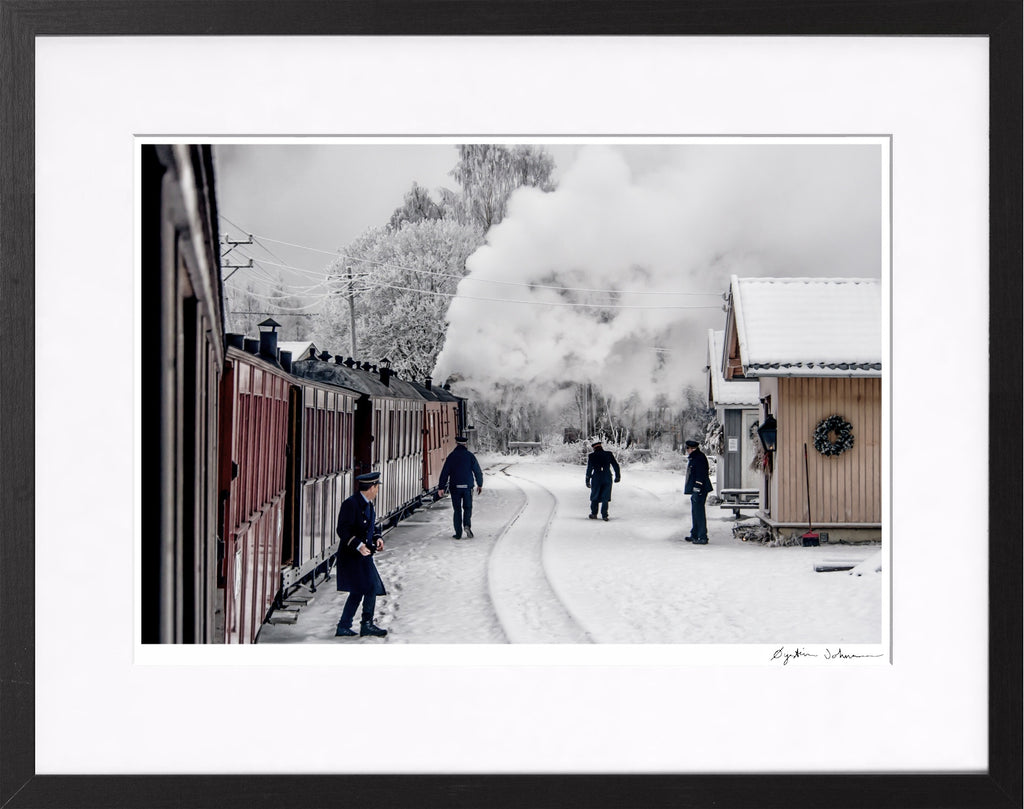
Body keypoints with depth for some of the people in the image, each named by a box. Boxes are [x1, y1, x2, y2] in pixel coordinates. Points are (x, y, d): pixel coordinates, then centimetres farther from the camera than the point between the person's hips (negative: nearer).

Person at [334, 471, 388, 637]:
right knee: (371, 587, -14)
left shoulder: (368, 504, 12)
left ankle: (343, 627, 21)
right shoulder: (351, 504, -17)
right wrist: (358, 545, -30)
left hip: (363, 555, 10)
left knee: (357, 592, 13)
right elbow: (342, 531, -20)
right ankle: (367, 625, -6)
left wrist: (378, 538, 2)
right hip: (351, 555, -10)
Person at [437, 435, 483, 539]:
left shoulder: (451, 456, -1)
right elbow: (477, 471, 1)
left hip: (455, 487, 0)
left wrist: (441, 487, -1)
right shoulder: (470, 456, 0)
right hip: (468, 487, 0)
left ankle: (458, 533, 6)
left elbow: (445, 473, -4)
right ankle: (467, 525, -12)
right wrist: (480, 484, 15)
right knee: (467, 508, 14)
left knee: (457, 510, 8)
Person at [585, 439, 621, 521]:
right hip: (607, 479, 1)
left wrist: (587, 480, 2)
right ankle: (604, 515, -1)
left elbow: (589, 468, -3)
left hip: (596, 478, -1)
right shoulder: (609, 454, 2)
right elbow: (615, 465, 5)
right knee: (605, 497, 6)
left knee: (595, 497, 15)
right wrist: (617, 476, 15)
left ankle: (594, 514, 20)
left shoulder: (591, 456, -2)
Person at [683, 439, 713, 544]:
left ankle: (703, 537, -9)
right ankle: (694, 535, 29)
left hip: (699, 491, -11)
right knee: (695, 512, 18)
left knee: (699, 513, -10)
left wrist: (697, 491, -24)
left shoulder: (699, 458, -16)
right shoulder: (694, 458, 17)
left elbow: (700, 476, -22)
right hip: (695, 490, 11)